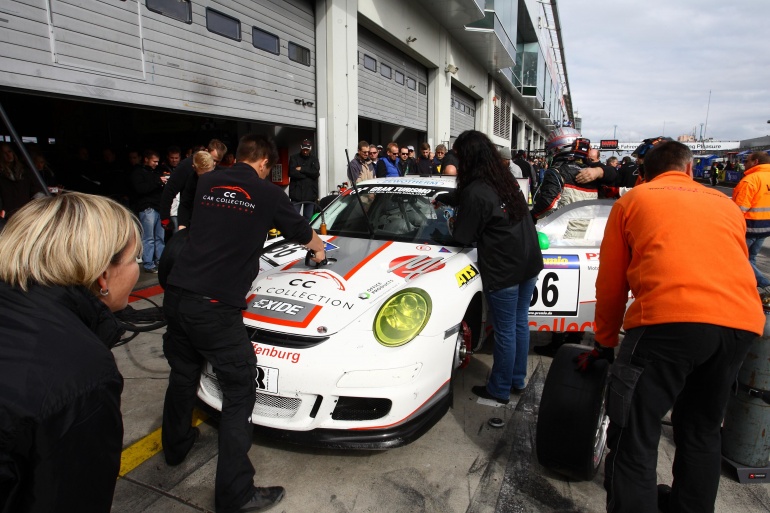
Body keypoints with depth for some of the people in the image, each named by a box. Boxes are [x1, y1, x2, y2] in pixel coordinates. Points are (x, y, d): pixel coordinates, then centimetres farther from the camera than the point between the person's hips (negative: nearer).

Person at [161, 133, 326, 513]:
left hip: (176, 295, 7)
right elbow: (303, 232, 14)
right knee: (240, 389, 3)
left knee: (183, 374, 26)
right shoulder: (268, 194, -1)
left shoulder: (206, 183, 12)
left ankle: (175, 446, 48)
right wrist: (318, 249, 38)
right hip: (215, 307, -7)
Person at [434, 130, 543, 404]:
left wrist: (454, 224, 8)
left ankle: (499, 389, 24)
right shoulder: (505, 179, 7)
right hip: (529, 263, 8)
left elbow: (463, 237, -13)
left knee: (505, 331, 5)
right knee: (520, 323, 19)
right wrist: (440, 198, 38)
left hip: (503, 272, -8)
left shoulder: (476, 192, -21)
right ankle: (518, 380, 36)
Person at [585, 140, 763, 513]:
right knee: (702, 430, 24)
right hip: (742, 322, 6)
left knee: (633, 437, 2)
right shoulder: (726, 204, 27)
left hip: (669, 318, -6)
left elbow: (610, 284, 16)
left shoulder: (632, 200, 16)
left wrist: (604, 343, 27)